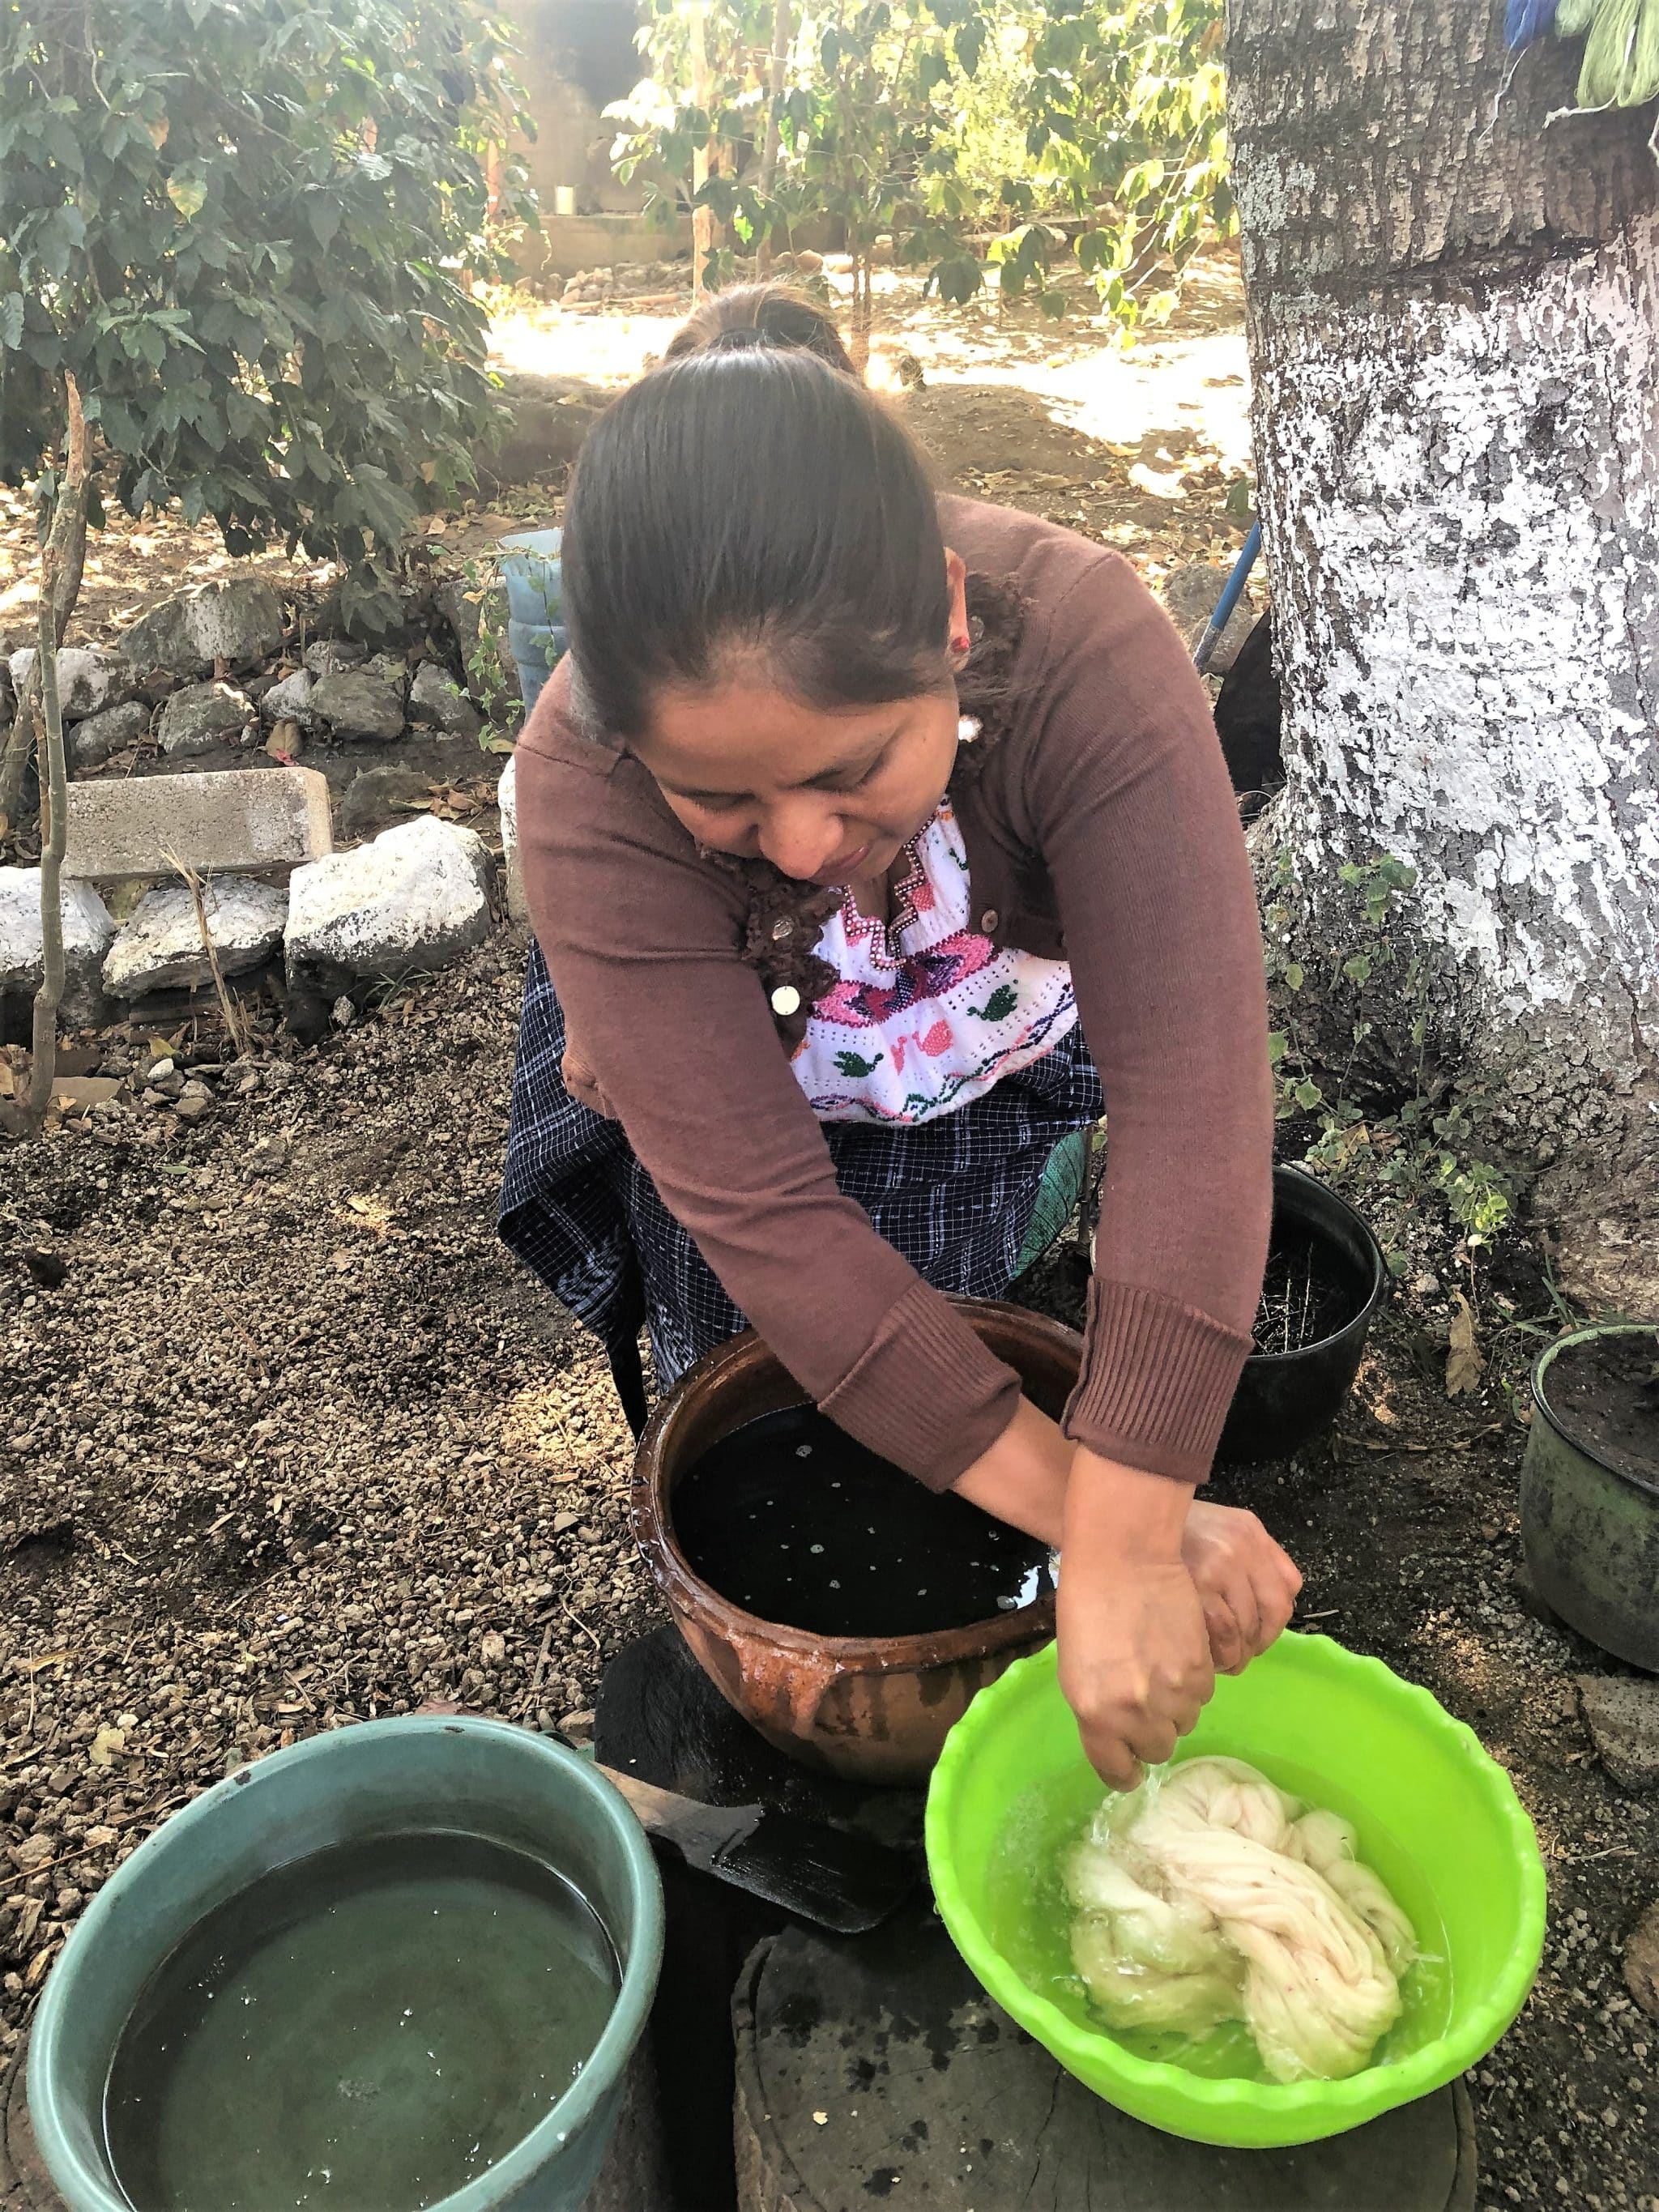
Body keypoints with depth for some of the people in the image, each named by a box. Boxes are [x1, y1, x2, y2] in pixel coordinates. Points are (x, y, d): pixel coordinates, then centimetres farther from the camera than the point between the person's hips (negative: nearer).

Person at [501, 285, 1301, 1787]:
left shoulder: (1088, 649, -39)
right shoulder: (585, 783, -38)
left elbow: (1189, 1091, -41)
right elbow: (758, 1211, -38)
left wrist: (1125, 1552, -44)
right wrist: (1084, 1515, -39)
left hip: (985, 1069, 1)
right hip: (703, 1071, 0)